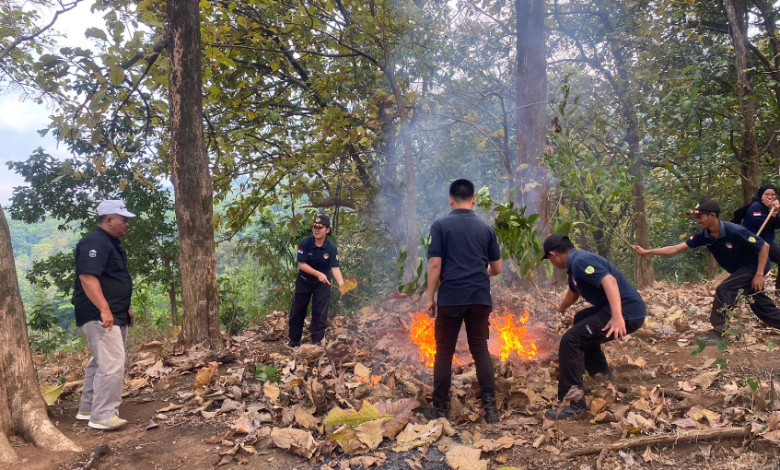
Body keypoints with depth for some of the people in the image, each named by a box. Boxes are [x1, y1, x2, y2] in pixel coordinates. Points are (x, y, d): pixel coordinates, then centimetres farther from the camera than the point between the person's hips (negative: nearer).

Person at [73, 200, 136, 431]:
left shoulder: (111, 243, 18)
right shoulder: (95, 242, -15)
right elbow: (87, 276, -27)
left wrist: (125, 308, 26)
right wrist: (104, 309, -32)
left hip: (115, 315, 11)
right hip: (99, 315, -11)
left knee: (100, 362, 17)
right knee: (112, 364, -12)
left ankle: (88, 409, 28)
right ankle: (103, 416, -5)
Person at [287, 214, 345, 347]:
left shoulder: (332, 248, -18)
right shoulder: (305, 243, -19)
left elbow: (335, 268, -23)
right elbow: (301, 265, -19)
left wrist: (342, 284, -40)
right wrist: (318, 274, -30)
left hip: (322, 284, -1)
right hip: (304, 281, 1)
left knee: (320, 314, 1)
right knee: (297, 311, 11)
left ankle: (317, 343, 13)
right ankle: (294, 340, 29)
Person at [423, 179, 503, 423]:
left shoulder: (440, 225, -2)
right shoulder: (486, 228, 8)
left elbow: (435, 265, -9)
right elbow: (497, 269, 11)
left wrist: (430, 298, -2)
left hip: (450, 298, -3)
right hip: (480, 298, 3)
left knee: (444, 353, 7)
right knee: (481, 351, 11)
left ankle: (441, 408, 13)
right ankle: (490, 407, 8)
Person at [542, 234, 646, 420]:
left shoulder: (580, 261, -13)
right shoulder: (576, 264, 20)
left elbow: (609, 281, -29)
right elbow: (573, 293, 41)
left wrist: (617, 316, -41)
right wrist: (560, 309, 60)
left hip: (626, 313, -11)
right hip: (622, 311, 11)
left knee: (570, 341, -15)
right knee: (581, 320, 32)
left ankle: (574, 405, -11)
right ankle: (602, 376, 33)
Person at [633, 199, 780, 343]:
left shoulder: (735, 231, -31)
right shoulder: (704, 235, -12)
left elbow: (764, 246, -23)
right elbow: (675, 249, -12)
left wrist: (759, 274, -24)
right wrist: (647, 252, -18)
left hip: (753, 266, -7)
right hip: (740, 270, 7)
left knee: (724, 290, -21)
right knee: (759, 304, 15)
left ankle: (718, 332, -12)